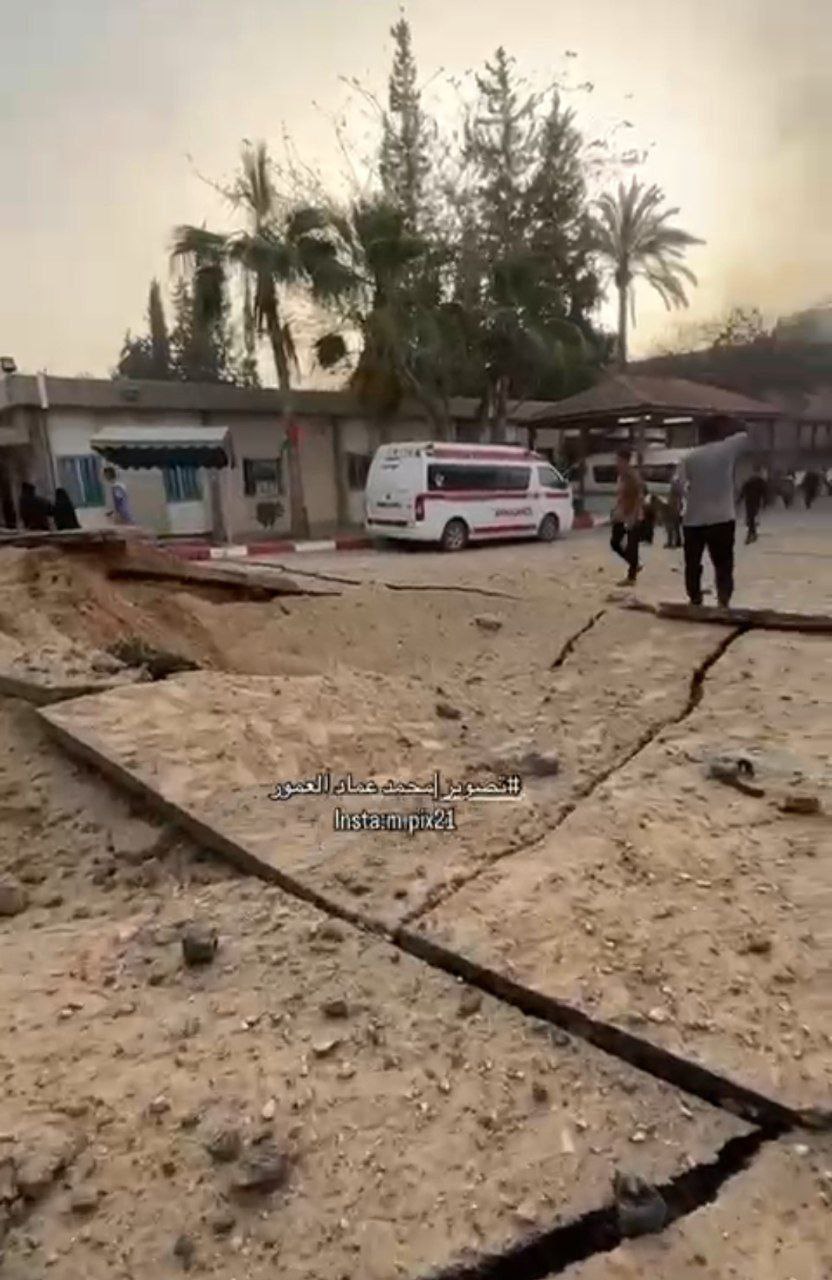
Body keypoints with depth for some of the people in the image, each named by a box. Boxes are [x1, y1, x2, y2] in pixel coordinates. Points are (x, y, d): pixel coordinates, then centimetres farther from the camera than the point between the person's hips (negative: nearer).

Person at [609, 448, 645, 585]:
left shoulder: (634, 476, -15)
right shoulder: (621, 475, 12)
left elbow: (640, 498, -20)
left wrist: (633, 517, -26)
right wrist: (616, 512, 17)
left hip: (632, 517, -9)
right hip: (621, 516, 9)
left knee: (631, 547, -4)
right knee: (614, 542, 9)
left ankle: (631, 576, 4)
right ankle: (634, 565, 25)